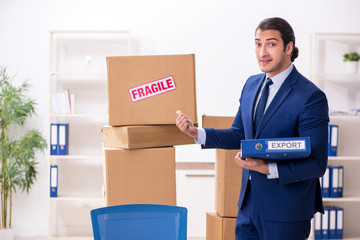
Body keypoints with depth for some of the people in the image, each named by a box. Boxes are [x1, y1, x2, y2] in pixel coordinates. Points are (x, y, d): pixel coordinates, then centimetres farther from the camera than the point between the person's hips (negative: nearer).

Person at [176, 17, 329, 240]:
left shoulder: (311, 97, -17)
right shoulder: (252, 84, 7)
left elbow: (317, 164, -18)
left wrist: (268, 169, -27)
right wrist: (197, 133, 2)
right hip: (249, 203, 7)